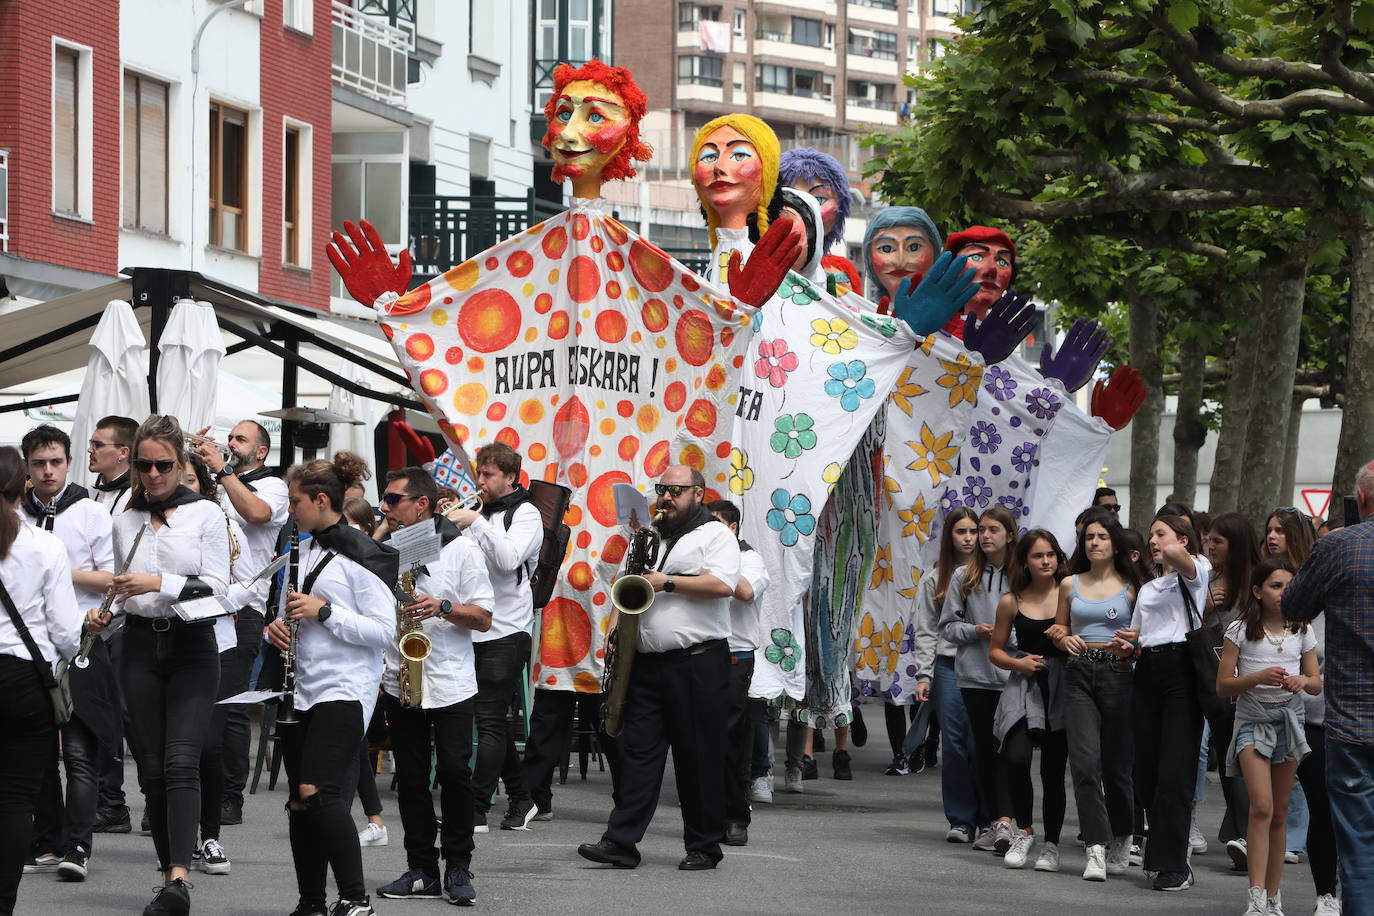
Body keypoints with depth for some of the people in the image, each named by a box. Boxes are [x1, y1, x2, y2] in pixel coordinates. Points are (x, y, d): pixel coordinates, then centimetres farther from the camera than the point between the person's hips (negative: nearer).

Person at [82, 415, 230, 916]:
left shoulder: (206, 514, 0)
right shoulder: (125, 521, 12)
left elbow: (218, 587, -7)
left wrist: (160, 583, -19)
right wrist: (103, 612, 2)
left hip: (192, 648, -4)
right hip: (140, 645, 4)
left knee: (181, 761, -17)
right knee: (151, 767, 2)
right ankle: (170, 873, 10)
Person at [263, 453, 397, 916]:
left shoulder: (362, 556, -9)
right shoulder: (303, 551, 14)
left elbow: (384, 631, -13)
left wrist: (324, 611, -19)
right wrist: (277, 626, 2)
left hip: (344, 690, -8)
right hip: (302, 688, 8)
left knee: (318, 792, -19)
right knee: (300, 801, 7)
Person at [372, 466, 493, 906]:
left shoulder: (461, 548, -1)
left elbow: (484, 618, -2)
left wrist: (443, 607, -20)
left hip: (450, 683, -4)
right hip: (400, 683, 4)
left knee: (454, 771, -8)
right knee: (411, 778, 4)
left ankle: (458, 867, 3)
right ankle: (422, 870, 10)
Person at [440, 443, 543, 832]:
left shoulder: (525, 514, -4)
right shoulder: (480, 512, 17)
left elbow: (508, 559, -20)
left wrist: (475, 523, -21)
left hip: (507, 631, -7)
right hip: (474, 631, 7)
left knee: (490, 721, -10)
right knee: (495, 720, 11)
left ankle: (476, 810, -12)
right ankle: (520, 800, 21)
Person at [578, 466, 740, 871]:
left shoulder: (715, 535, 0)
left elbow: (722, 584, -17)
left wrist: (666, 582, -14)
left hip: (699, 663, -6)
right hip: (647, 662, 6)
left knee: (699, 757, -1)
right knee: (638, 750, 1)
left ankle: (704, 846, 7)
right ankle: (620, 841, -2)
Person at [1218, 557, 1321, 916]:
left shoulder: (1301, 632, 6)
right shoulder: (1241, 630, -4)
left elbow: (1318, 684, 9)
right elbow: (1223, 685, -4)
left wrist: (1303, 680, -14)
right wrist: (1259, 677, -20)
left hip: (1289, 721, 4)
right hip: (1253, 721, -4)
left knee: (1280, 813, 6)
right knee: (1262, 806, -18)